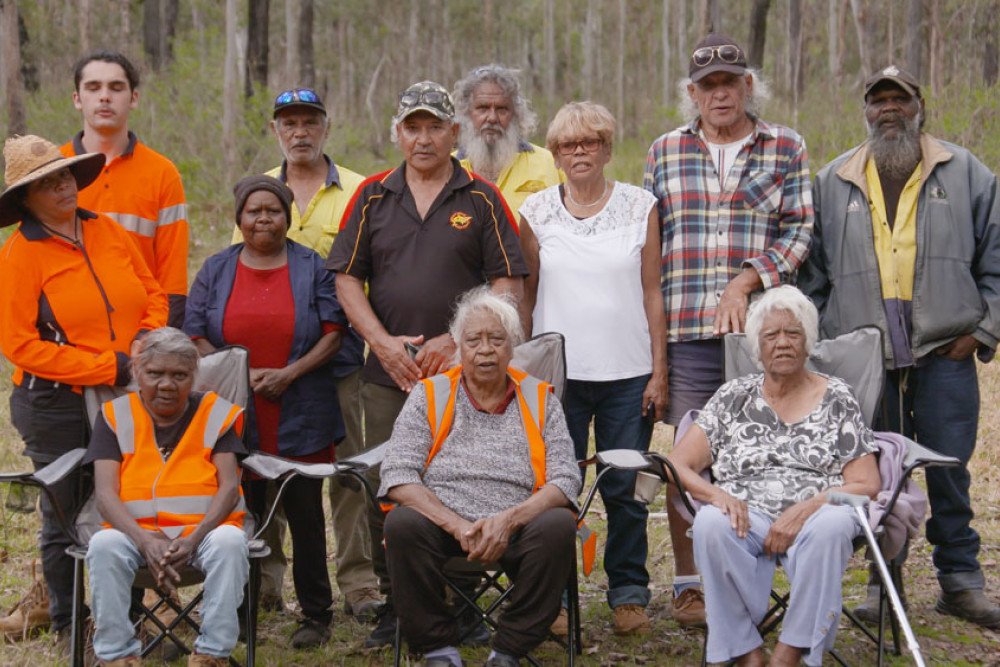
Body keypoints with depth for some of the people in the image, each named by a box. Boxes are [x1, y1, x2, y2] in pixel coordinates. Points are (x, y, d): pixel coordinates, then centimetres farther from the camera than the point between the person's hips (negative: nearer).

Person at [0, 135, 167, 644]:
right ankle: (66, 622, 29)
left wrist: (150, 335, -8)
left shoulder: (106, 231, 5)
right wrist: (107, 368, -17)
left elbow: (152, 291, 13)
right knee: (67, 515, 9)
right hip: (56, 405, -4)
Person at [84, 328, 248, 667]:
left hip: (204, 526, 0)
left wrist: (194, 539, -21)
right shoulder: (116, 416, 7)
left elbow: (229, 486, -3)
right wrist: (145, 541, -23)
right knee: (103, 545, -31)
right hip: (137, 529, 0)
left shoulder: (215, 413, 8)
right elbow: (105, 493, -4)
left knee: (230, 542, -33)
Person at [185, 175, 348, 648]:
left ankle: (315, 613, 12)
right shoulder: (216, 270, 10)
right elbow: (195, 336, 5)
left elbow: (334, 333, 0)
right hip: (233, 417, 1)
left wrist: (289, 373, -12)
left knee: (306, 514, 2)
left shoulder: (312, 268, 7)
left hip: (301, 419, -1)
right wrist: (241, 375, -9)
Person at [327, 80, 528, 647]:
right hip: (388, 370, 2)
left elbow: (509, 283, -1)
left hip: (462, 369, -2)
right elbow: (348, 278, 7)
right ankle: (397, 604, 14)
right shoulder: (373, 197, 10)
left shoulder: (481, 198, 4)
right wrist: (384, 342, -7)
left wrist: (456, 339, -11)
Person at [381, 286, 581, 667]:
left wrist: (509, 520, -18)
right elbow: (398, 476, -2)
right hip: (443, 525, 0)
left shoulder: (540, 401, 12)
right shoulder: (429, 396, 10)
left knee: (558, 525, -30)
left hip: (515, 533, 1)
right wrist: (459, 526, -16)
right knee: (403, 524, -31)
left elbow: (565, 480, 0)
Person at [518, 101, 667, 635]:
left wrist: (658, 371, 1)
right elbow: (525, 296, 10)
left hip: (627, 372, 0)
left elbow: (653, 293, 5)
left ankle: (628, 594, 16)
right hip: (557, 371, 0)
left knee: (624, 490, 2)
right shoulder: (536, 212, 6)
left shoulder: (640, 207, 5)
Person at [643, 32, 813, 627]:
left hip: (763, 327, -1)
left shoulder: (787, 149, 9)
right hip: (687, 330, 1)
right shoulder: (664, 152, 13)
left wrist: (744, 282, -10)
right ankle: (689, 584, 10)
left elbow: (799, 232, 3)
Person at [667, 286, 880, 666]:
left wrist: (805, 509, -13)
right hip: (747, 520, 1)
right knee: (710, 523, -33)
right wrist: (716, 495, -11)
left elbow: (866, 485, 4)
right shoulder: (733, 398, 17)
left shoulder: (837, 400, 12)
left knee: (834, 524, -37)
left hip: (813, 519, -1)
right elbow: (677, 465, 11)